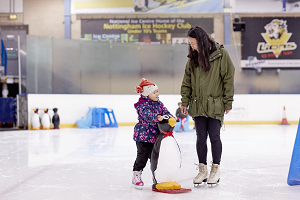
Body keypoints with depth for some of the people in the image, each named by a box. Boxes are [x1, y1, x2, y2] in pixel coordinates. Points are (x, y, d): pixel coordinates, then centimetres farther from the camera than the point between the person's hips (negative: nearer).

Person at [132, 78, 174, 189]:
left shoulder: (158, 103, 10)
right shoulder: (142, 105, -15)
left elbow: (165, 112, 5)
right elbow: (147, 115, -32)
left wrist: (171, 118, -16)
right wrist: (157, 117, -49)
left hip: (155, 136, 7)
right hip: (143, 135, -7)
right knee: (142, 156, -4)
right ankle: (136, 176, 8)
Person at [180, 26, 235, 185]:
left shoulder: (221, 54, -5)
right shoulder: (193, 57, 8)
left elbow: (228, 79, -3)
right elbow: (187, 81, 12)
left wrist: (228, 102, -4)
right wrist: (185, 101, 5)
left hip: (215, 105, -4)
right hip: (197, 105, 4)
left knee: (214, 137, 0)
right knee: (201, 138, 5)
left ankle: (215, 169, 15)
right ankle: (202, 170, 17)